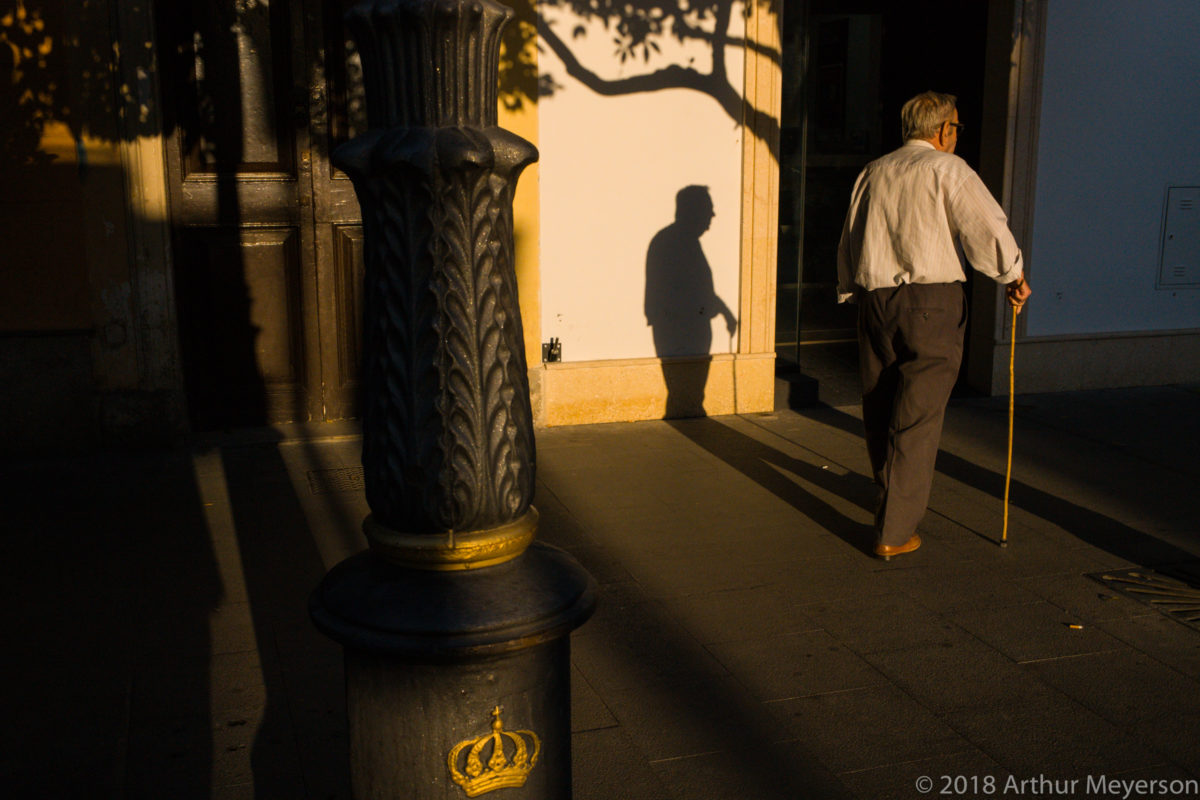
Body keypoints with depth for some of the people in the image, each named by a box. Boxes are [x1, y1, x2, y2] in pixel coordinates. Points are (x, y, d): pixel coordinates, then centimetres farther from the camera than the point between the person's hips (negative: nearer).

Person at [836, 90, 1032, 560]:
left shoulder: (873, 173, 13)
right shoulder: (947, 169, -3)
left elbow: (849, 242, 16)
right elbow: (987, 227, -11)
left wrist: (850, 293, 25)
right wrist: (1014, 277, 3)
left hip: (874, 298, 6)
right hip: (931, 300, -5)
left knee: (879, 410, 16)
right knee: (917, 419, -2)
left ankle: (893, 499, 35)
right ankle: (894, 532, -2)